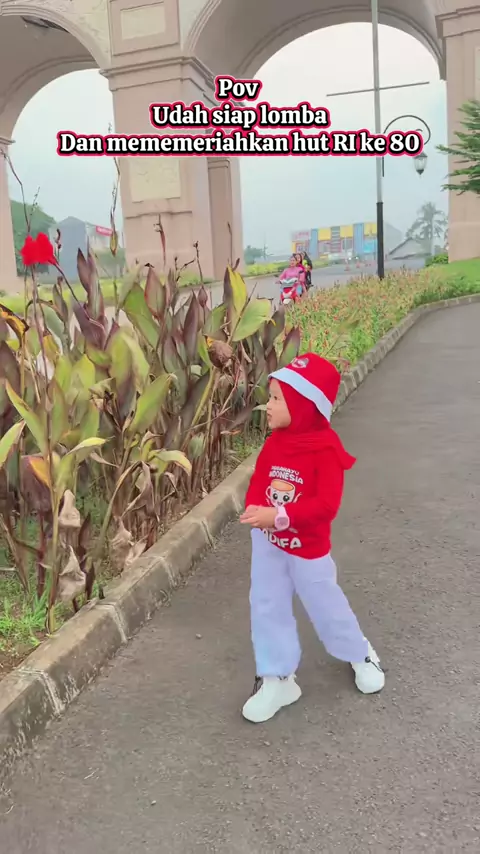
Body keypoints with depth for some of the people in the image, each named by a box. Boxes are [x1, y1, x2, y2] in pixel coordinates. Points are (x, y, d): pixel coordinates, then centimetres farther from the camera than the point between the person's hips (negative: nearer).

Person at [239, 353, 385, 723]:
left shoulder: (326, 450, -23)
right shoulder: (274, 442, -5)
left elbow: (326, 505, -29)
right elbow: (258, 481, -1)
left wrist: (279, 516, -38)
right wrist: (255, 509, -23)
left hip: (308, 548, -5)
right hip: (267, 543, 5)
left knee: (326, 606, 14)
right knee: (267, 609, 9)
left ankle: (360, 655, 43)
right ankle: (278, 679, 26)